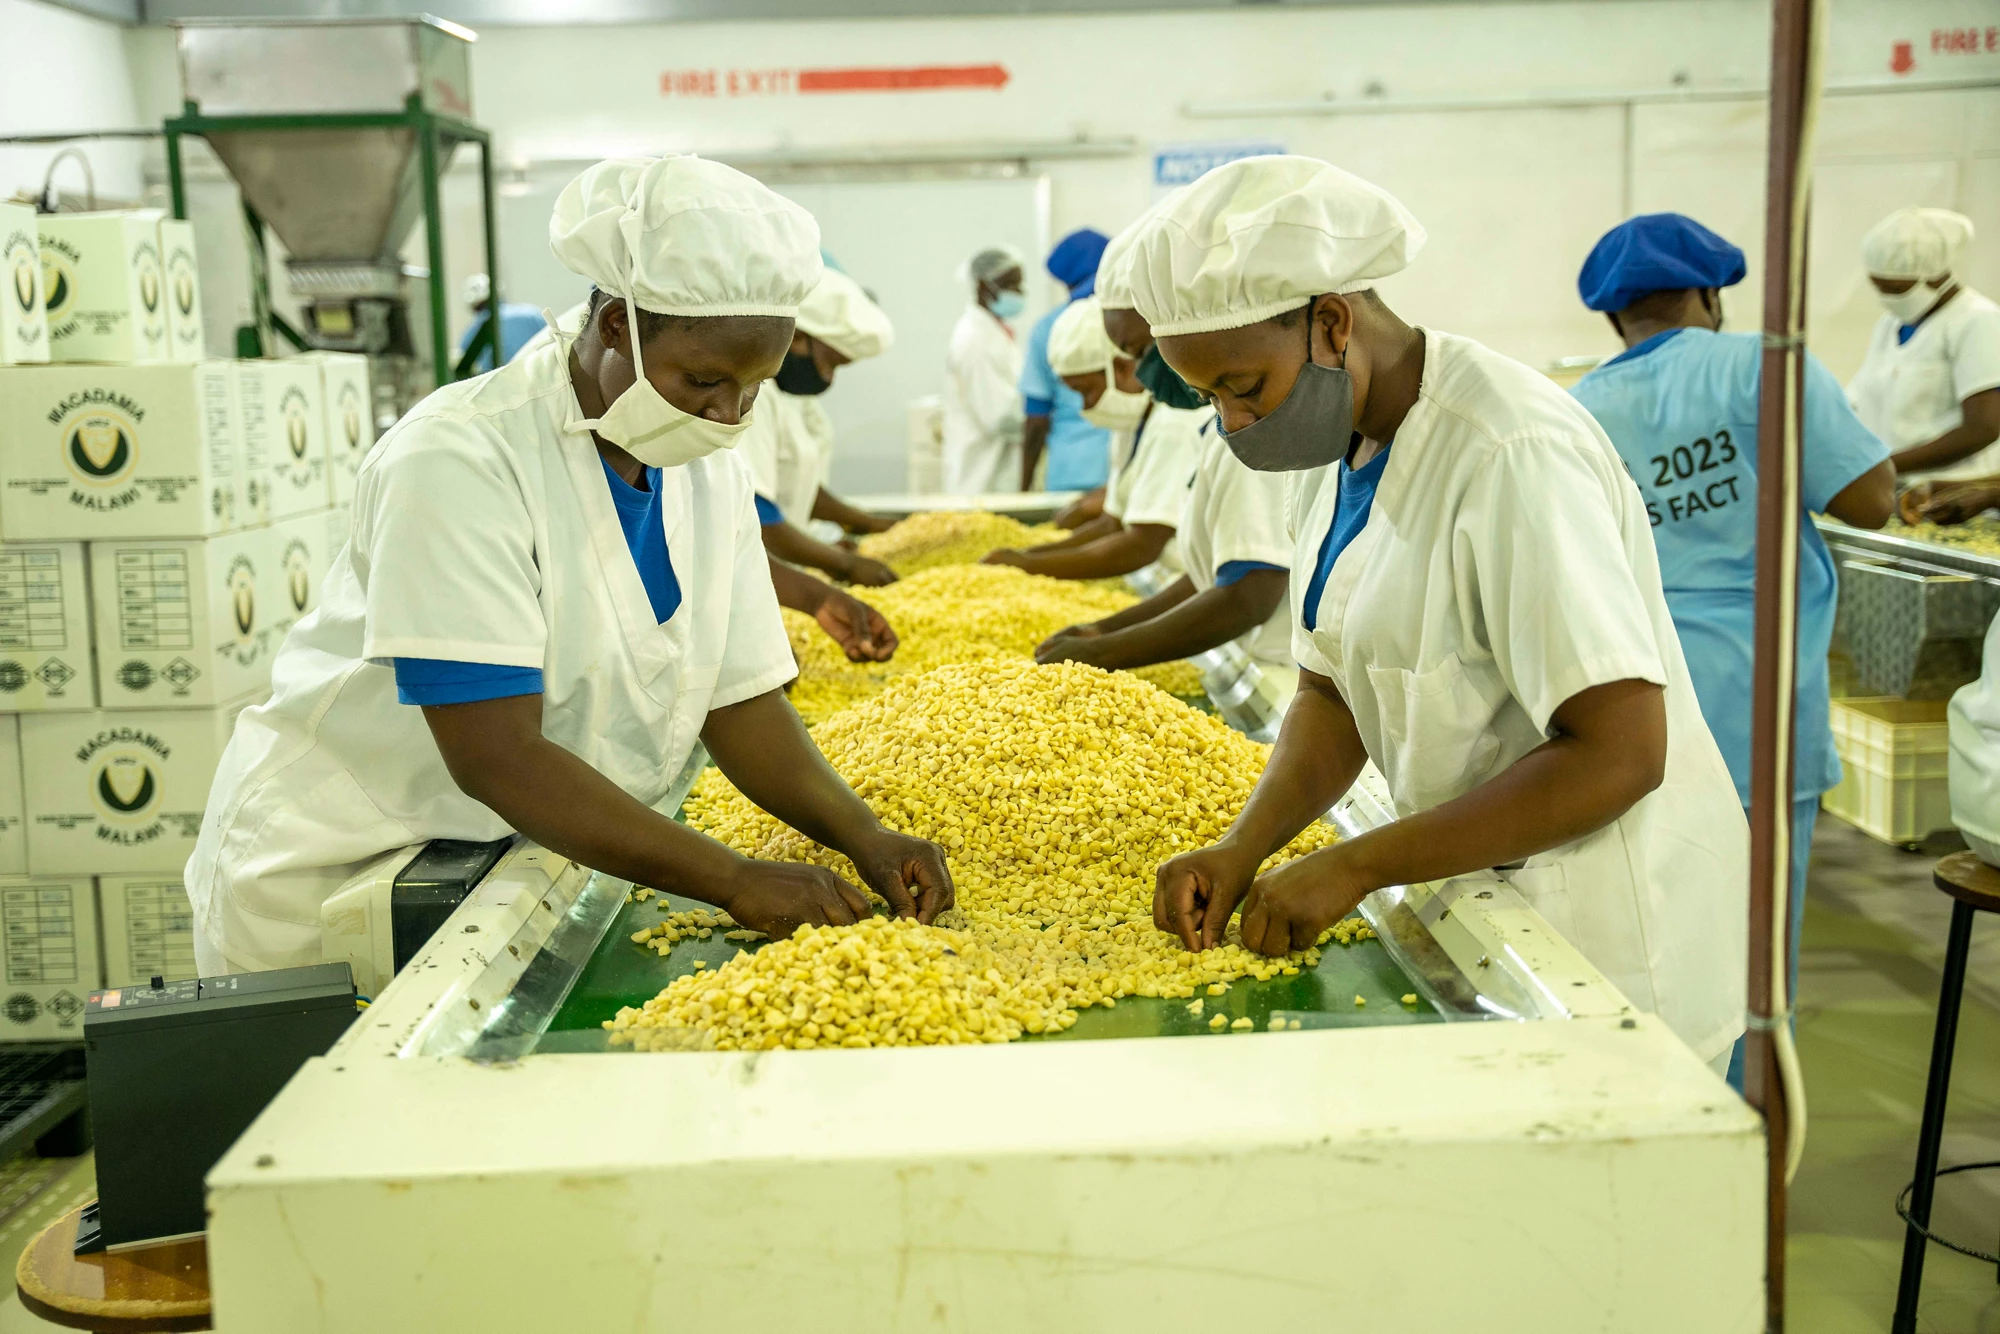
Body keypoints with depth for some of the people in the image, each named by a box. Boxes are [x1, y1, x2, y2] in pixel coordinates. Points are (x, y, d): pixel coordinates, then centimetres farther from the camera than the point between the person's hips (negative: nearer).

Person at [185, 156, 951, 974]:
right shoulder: (459, 460, -25)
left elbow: (740, 700, 0)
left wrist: (865, 838, -17)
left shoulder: (710, 469, -2)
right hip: (333, 872, -6)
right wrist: (734, 882, -32)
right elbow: (495, 758, -30)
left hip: (522, 867, 6)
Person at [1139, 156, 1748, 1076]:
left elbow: (1619, 752, -27)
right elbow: (1333, 693, 8)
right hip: (1488, 912, 8)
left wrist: (1355, 866, -24)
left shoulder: (1513, 455, -25)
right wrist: (1241, 851, -9)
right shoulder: (1331, 451, 4)